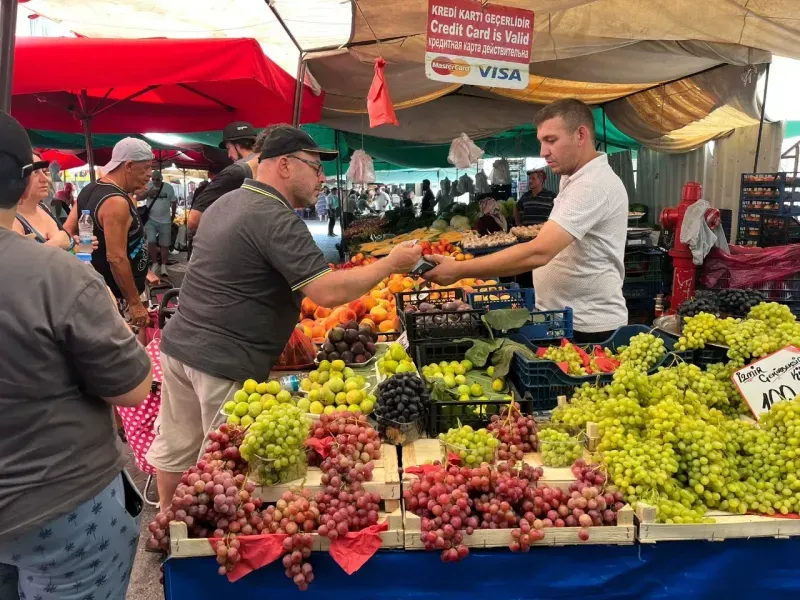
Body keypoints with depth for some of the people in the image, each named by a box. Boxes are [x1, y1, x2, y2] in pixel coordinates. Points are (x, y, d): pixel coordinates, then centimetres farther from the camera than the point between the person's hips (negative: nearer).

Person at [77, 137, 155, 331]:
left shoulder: (89, 190, 9)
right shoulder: (117, 202, -22)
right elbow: (116, 258, -25)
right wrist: (135, 302, -21)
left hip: (98, 288, 10)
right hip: (119, 295, -10)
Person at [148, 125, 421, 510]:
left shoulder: (226, 203, 12)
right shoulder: (276, 220, -18)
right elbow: (329, 293, -25)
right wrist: (390, 263, -14)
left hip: (179, 343, 10)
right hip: (225, 363, -9)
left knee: (174, 448, 21)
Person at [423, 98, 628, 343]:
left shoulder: (594, 184, -23)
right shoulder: (574, 178, 11)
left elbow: (538, 253, -33)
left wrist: (459, 270, -31)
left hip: (590, 328, -9)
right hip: (563, 322, 9)